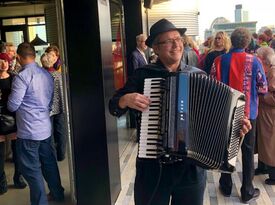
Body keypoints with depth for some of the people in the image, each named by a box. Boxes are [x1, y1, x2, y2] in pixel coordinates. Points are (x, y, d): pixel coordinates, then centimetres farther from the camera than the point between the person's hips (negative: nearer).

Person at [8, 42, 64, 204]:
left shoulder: (22, 77, -16)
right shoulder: (47, 74, 6)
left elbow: (12, 106, -13)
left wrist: (10, 98, 7)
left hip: (29, 131, -7)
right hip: (46, 128, 7)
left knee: (32, 169, 3)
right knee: (49, 162, 20)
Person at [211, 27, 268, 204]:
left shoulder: (219, 60, -7)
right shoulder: (254, 61, -12)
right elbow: (263, 88, -7)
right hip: (247, 112, -2)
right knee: (248, 152, 9)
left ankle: (226, 186, 27)